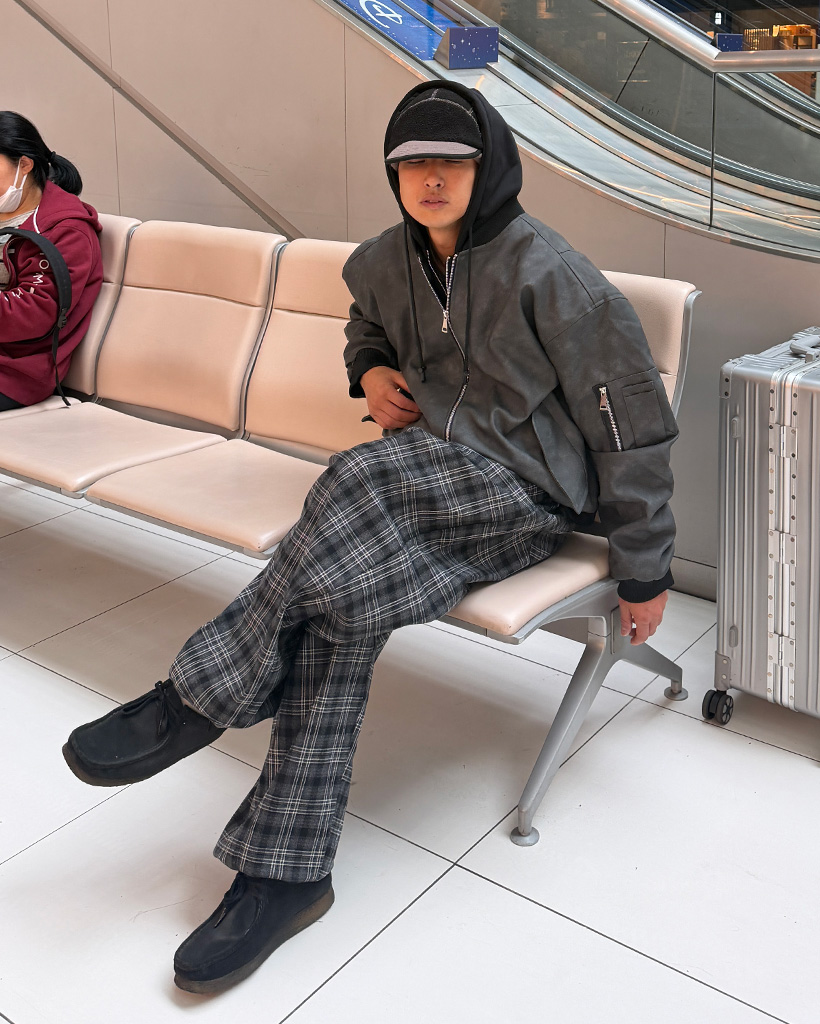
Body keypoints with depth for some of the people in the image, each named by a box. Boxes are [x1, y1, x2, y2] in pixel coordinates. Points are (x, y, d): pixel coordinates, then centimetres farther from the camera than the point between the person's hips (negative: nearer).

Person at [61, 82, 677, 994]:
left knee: (355, 483, -34)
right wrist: (372, 374, 7)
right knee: (345, 602, -25)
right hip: (432, 481, 6)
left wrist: (643, 575, -6)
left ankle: (200, 697, -20)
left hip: (530, 491, -5)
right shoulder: (389, 262, 8)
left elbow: (631, 425, -9)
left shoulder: (545, 275, -13)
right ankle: (288, 870, -20)